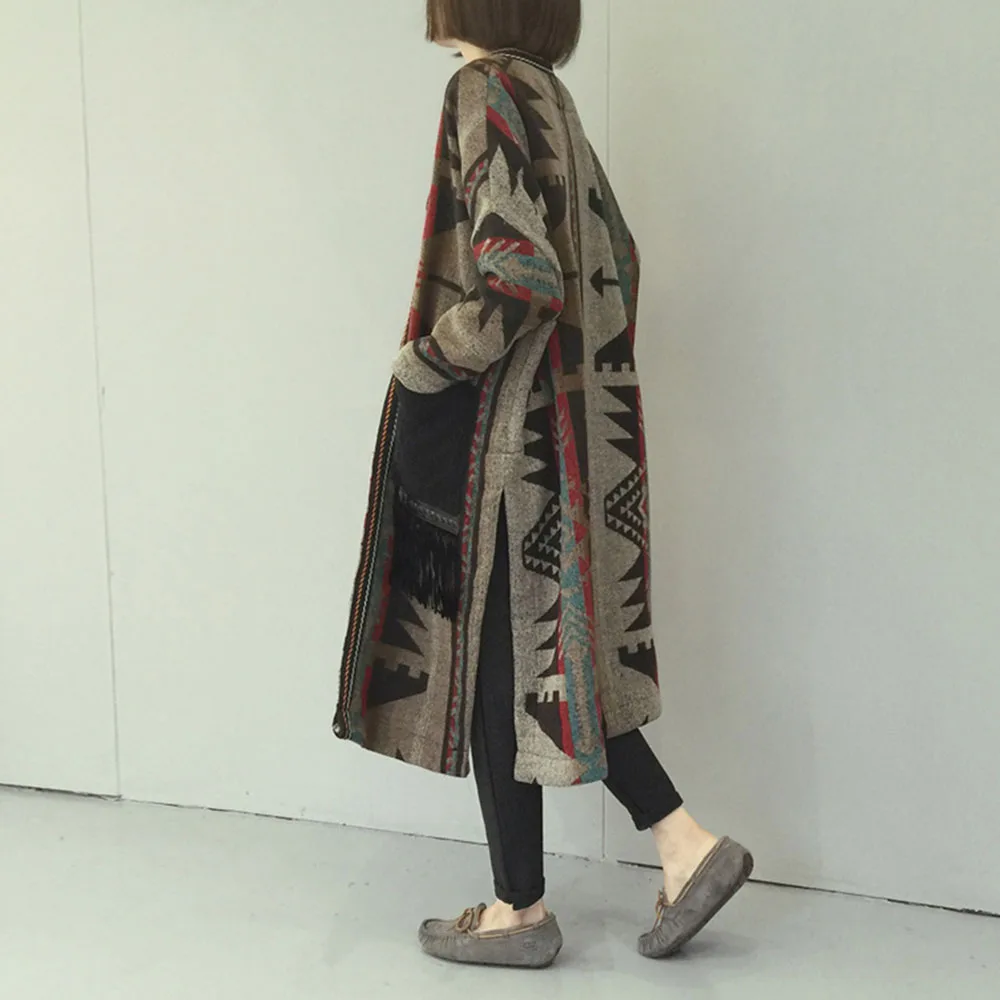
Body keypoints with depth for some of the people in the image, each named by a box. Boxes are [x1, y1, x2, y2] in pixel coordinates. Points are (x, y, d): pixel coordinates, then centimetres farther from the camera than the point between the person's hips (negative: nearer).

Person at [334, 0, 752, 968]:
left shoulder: (487, 91, -15)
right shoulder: (545, 96, 12)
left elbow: (520, 276, -26)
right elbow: (617, 260, 18)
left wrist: (422, 362, -13)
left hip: (494, 432, -9)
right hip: (565, 422, 9)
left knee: (493, 660, 4)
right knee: (543, 648, 18)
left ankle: (520, 909, 19)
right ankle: (685, 844, 20)